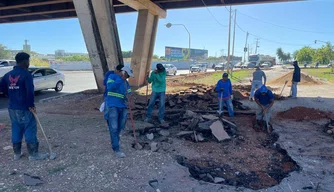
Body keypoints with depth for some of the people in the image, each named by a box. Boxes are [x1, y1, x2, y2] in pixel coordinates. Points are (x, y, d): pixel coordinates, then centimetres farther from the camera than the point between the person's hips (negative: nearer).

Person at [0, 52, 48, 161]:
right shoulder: (26, 74, -15)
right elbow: (30, 91, -24)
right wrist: (31, 105, -15)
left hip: (12, 108, 8)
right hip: (24, 108, -7)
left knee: (16, 130, 15)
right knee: (30, 131, 1)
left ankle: (17, 154, 24)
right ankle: (33, 154, 7)